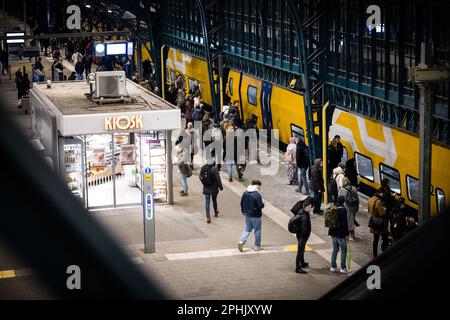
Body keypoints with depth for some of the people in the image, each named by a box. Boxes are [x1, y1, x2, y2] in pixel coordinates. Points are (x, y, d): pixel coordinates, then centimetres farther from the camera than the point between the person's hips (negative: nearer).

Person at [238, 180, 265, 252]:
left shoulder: (245, 193, 1)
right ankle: (257, 246, 17)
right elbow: (261, 205, -22)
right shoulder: (257, 195, -20)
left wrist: (243, 211, 20)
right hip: (256, 216, -5)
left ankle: (242, 241, -7)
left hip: (247, 215, 5)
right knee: (257, 230, 9)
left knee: (247, 229, 14)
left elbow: (242, 203, 9)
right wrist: (263, 204, 0)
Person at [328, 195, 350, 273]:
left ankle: (333, 267, 20)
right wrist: (346, 234, -12)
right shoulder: (343, 210, -18)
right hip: (341, 233, -7)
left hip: (333, 233, 7)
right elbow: (345, 223, -18)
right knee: (343, 251, 3)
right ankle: (343, 268, 5)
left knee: (335, 249, 16)